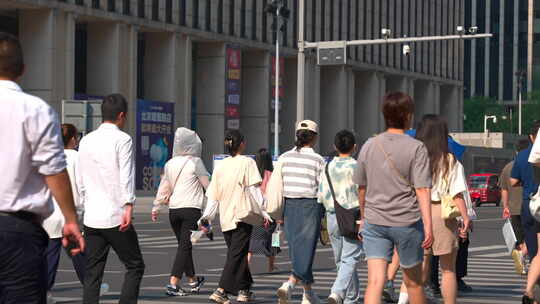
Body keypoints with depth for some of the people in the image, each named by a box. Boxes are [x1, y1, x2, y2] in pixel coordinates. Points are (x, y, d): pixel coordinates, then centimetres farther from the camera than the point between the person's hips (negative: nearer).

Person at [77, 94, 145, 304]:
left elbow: (80, 180, 17)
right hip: (115, 217, -6)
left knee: (92, 273, 7)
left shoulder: (86, 141, 13)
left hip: (91, 218, 6)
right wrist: (128, 207, -21)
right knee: (135, 266, 4)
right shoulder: (122, 140, -6)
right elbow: (126, 176, -15)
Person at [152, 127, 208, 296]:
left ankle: (193, 281, 29)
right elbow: (207, 184, -3)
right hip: (191, 208, -6)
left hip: (173, 209, 6)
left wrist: (156, 207, 24)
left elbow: (163, 188, 15)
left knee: (184, 245, 17)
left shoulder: (170, 164, 9)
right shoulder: (195, 162, -8)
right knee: (185, 246, -6)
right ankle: (173, 283, -15)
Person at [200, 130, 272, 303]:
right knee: (237, 255, -5)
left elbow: (213, 196, 8)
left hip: (225, 218, 5)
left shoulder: (220, 166, 9)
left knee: (236, 253, 17)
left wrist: (206, 216, 12)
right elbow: (254, 190, -11)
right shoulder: (247, 162, -5)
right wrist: (263, 211, -9)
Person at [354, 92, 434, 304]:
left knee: (375, 281, -5)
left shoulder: (369, 146, 5)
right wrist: (428, 226, -16)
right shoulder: (416, 148, -8)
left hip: (374, 222, 3)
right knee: (413, 281, 13)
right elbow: (422, 190, -14)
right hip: (407, 223, -2)